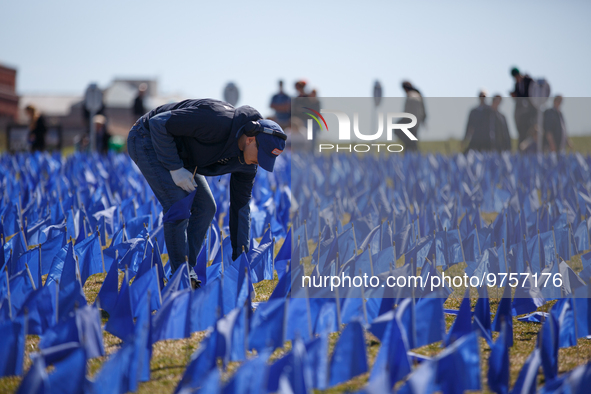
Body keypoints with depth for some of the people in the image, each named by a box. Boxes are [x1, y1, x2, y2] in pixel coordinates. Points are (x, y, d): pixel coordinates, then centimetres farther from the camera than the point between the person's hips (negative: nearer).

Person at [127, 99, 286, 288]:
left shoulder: (246, 163, -9)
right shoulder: (217, 122, -36)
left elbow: (240, 205, 2)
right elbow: (159, 123, -32)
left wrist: (241, 258, 2)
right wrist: (175, 168, -29)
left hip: (179, 153, 9)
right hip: (148, 138, -9)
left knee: (205, 207, 2)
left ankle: (189, 274, 10)